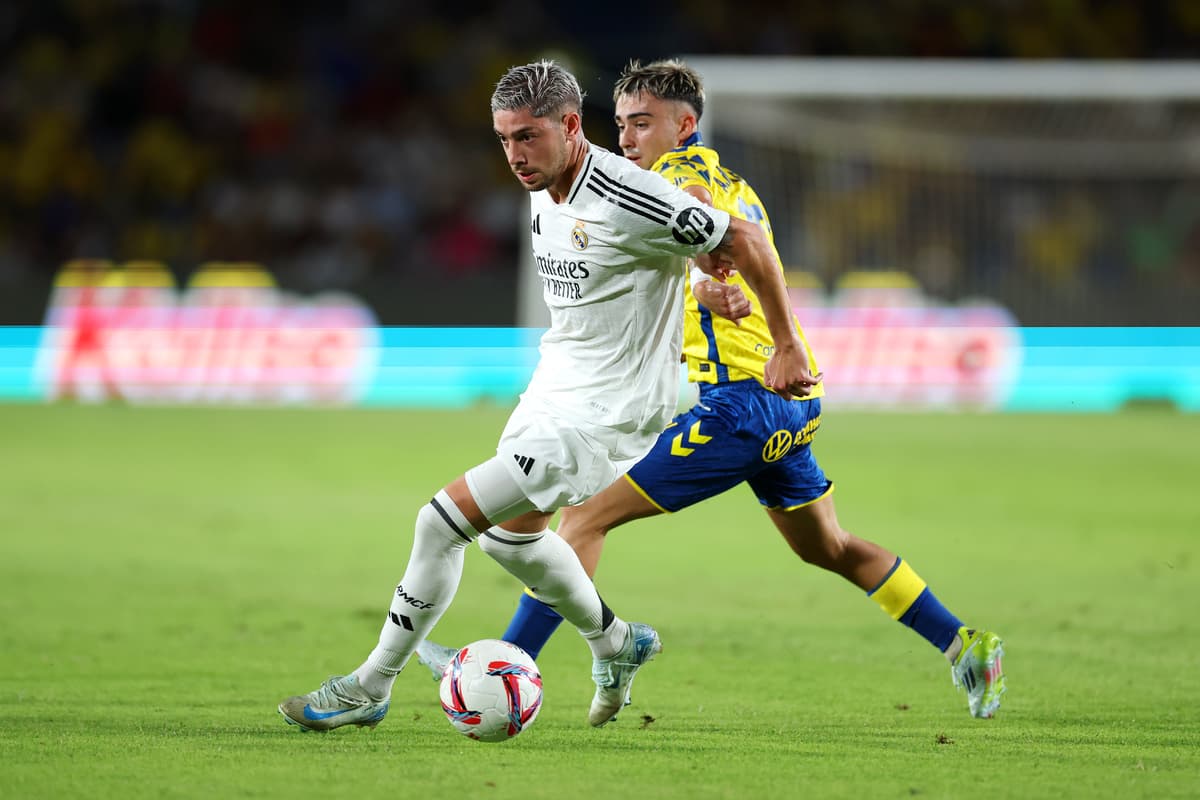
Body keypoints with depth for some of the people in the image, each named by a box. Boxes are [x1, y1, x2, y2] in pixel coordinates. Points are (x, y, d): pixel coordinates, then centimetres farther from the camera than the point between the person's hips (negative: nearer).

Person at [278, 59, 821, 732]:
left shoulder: (627, 199, -26)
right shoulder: (543, 191, 1)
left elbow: (747, 242, -18)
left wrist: (788, 346, -11)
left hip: (601, 415, -10)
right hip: (553, 387, 10)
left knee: (441, 522, -14)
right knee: (510, 534, 28)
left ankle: (370, 688, 0)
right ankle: (616, 644, 48)